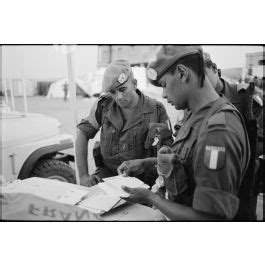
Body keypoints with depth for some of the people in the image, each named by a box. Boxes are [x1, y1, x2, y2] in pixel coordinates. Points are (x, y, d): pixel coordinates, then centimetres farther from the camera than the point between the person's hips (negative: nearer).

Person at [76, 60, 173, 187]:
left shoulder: (156, 110, -8)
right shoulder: (103, 105, -3)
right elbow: (82, 133, 2)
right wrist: (83, 175, -4)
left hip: (141, 177, -1)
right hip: (106, 173, 2)